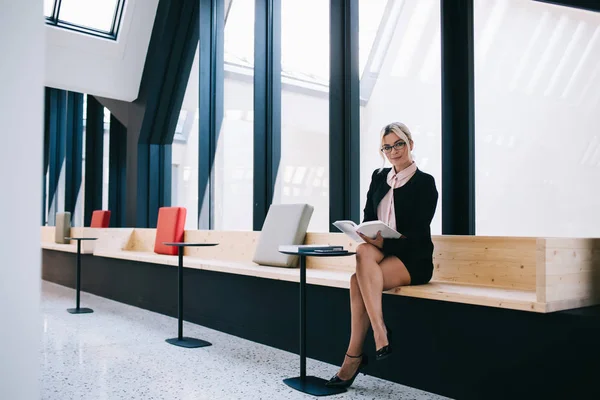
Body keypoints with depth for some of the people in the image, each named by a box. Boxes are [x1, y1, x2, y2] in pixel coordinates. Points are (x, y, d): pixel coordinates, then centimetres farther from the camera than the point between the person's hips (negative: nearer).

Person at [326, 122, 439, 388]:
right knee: (364, 251, -31)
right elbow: (367, 219, 11)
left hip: (412, 259, -5)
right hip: (380, 254, 5)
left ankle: (354, 356, -23)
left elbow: (418, 234, -11)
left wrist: (384, 242, -25)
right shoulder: (378, 177, 13)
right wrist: (368, 237, -12)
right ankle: (380, 333, -28)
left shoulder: (425, 182, -4)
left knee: (358, 280, -29)